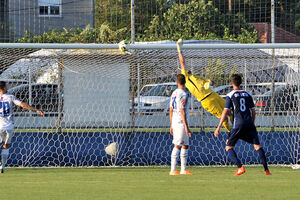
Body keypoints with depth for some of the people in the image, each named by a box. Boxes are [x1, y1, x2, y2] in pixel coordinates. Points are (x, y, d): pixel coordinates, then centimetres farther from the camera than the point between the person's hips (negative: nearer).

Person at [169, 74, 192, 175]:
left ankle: (183, 169, 15)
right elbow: (182, 112, -17)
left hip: (175, 122, 9)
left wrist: (171, 125, 21)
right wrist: (186, 127, -16)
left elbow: (171, 110, 16)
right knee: (177, 146, -9)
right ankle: (173, 170, -11)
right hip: (181, 123, -9)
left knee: (185, 146, 14)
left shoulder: (174, 94, 13)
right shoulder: (183, 94, -13)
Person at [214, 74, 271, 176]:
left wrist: (218, 127, -2)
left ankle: (240, 167, -15)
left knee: (229, 147, 5)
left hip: (238, 124, -4)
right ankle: (266, 169, -8)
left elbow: (225, 112, -3)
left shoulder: (230, 95, 2)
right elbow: (253, 111, 16)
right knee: (257, 145, 4)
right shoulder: (247, 94, 14)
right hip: (249, 123, 4)